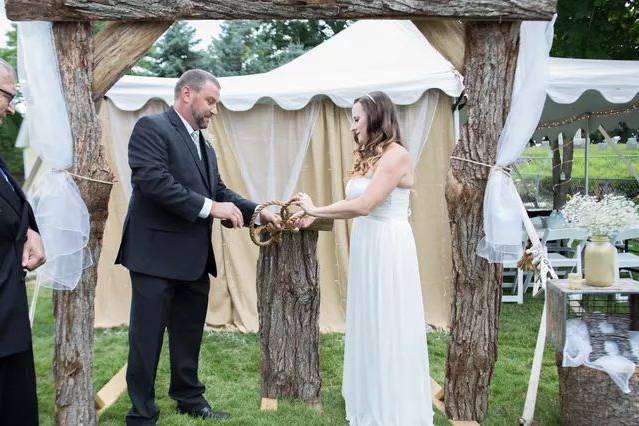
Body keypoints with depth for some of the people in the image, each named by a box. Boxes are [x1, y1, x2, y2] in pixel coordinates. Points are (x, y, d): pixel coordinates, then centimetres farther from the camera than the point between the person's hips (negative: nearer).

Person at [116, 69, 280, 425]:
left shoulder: (205, 146, 17)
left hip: (194, 259, 8)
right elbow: (154, 181, -22)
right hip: (156, 255, -8)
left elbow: (220, 191, 15)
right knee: (147, 338, 4)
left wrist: (258, 212, -1)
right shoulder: (152, 128, -9)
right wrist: (209, 207, -20)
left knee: (189, 335, 19)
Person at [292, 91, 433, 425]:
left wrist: (316, 209, -12)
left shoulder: (396, 154, -14)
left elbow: (364, 205, -22)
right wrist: (313, 217, 4)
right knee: (369, 325, 15)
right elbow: (354, 206, 12)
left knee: (389, 328, 1)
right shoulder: (369, 157, 14)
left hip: (388, 247, -9)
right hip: (365, 246, 9)